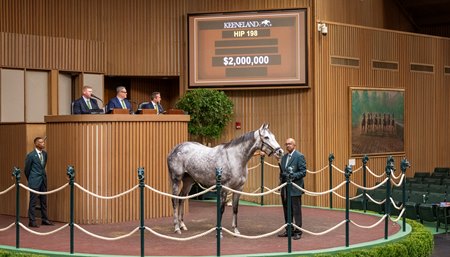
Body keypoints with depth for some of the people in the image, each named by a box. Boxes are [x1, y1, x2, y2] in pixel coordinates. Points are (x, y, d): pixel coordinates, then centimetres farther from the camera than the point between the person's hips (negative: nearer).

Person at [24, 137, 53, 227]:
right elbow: (27, 169, -1)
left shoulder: (45, 154, 7)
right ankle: (32, 221, 4)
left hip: (43, 181, 6)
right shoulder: (31, 155, -11)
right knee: (33, 202, -1)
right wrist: (30, 180, 8)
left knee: (44, 201, 12)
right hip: (34, 182, -6)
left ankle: (44, 219, 20)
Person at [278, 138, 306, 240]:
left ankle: (298, 232, 2)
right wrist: (281, 177, 4)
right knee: (287, 211, 13)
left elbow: (303, 172, -11)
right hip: (285, 188, 7)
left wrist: (292, 176, -22)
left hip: (295, 188, -7)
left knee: (296, 211, -4)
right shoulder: (284, 157, 15)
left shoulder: (299, 156, -7)